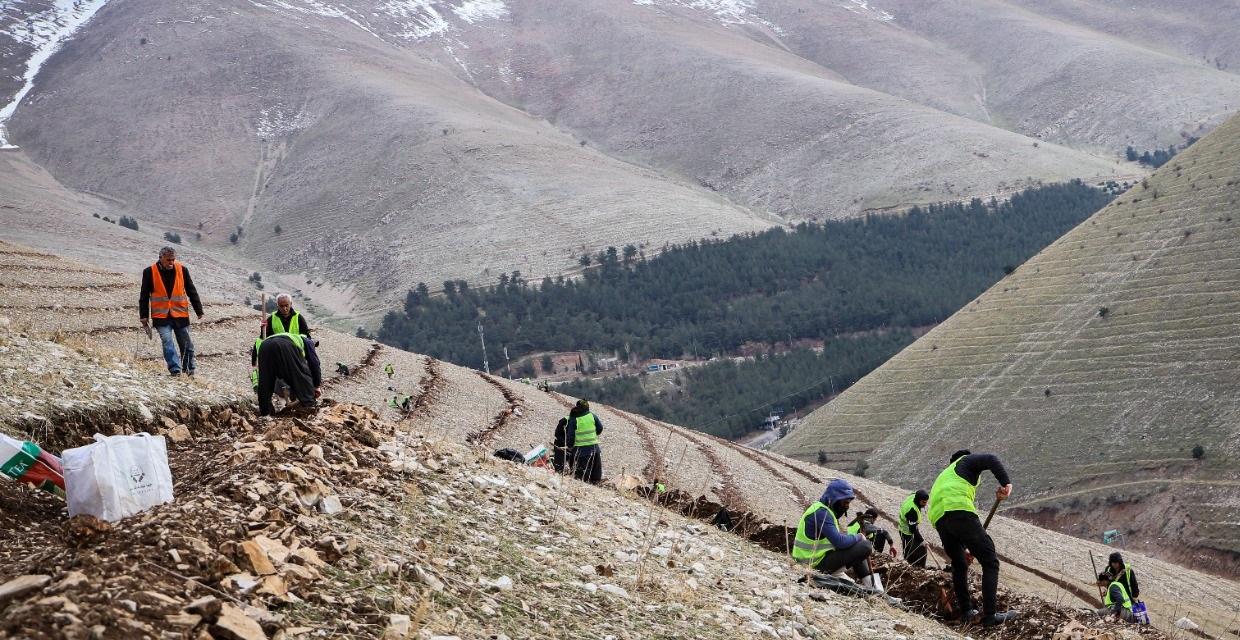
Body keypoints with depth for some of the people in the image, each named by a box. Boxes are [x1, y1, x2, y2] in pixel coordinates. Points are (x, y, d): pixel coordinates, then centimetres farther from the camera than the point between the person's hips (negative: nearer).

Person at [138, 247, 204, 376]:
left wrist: (199, 310, 10)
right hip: (161, 316, -2)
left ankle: (190, 369, 18)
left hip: (180, 313, 2)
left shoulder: (182, 270, 2)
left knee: (186, 343, 4)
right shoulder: (149, 272, -2)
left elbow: (191, 291, 9)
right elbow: (144, 295, 4)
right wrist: (144, 316, 3)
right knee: (167, 341, -15)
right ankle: (175, 369, -17)